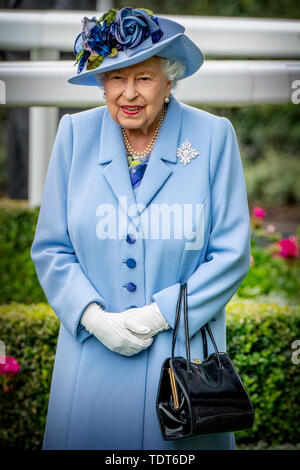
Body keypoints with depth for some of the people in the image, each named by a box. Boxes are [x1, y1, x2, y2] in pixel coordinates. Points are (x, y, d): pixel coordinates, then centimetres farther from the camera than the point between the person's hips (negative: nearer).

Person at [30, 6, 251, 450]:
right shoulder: (75, 134, 1)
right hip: (92, 352, 2)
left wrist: (160, 315, -12)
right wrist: (95, 318, -11)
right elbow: (51, 248, 3)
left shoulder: (213, 136, -5)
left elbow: (231, 253, -4)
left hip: (184, 350, -1)